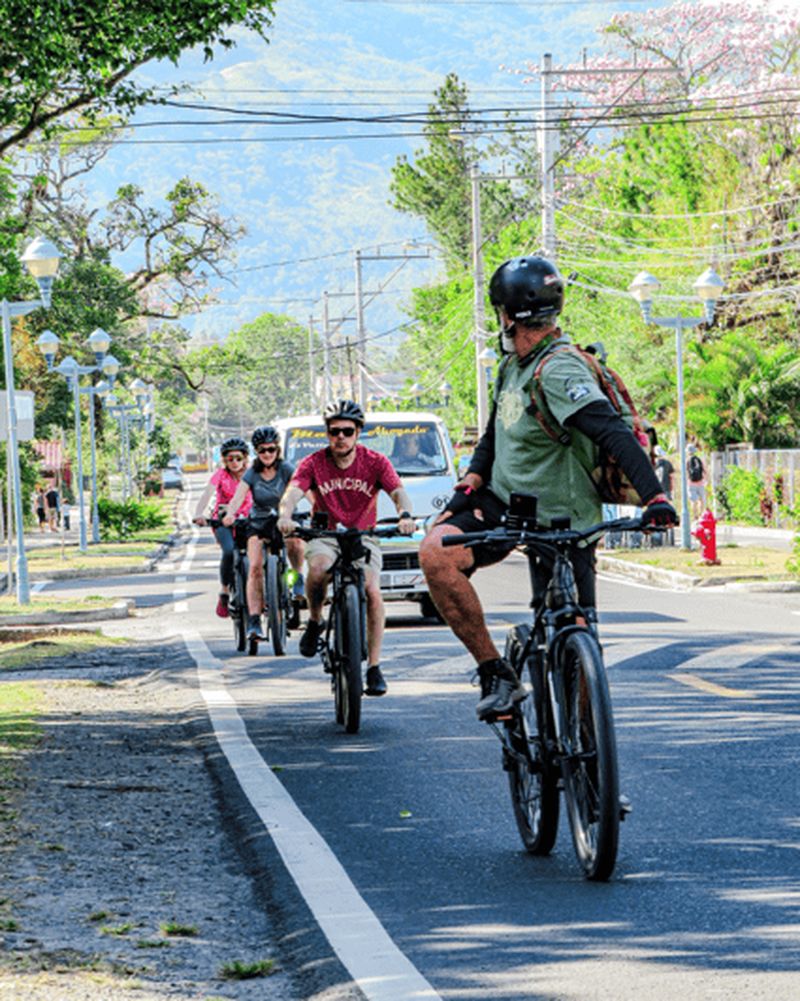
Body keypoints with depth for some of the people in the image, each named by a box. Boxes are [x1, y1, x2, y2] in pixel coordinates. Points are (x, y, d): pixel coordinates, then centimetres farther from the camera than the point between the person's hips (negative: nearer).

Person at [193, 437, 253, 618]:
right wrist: (199, 514, -40)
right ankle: (224, 591, -12)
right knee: (229, 551, -30)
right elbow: (207, 493, -21)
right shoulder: (221, 474, -7)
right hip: (223, 521, -2)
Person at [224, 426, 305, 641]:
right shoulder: (252, 474, -5)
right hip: (258, 524, 1)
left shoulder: (286, 469, -7)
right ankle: (253, 621, -20)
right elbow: (238, 496, -19)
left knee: (295, 541, -36)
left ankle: (298, 580, -8)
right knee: (255, 567, -18)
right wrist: (230, 515, -39)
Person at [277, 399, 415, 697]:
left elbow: (398, 491, -18)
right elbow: (292, 493, -20)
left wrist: (405, 515, -41)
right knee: (319, 569, -36)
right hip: (325, 536, 0)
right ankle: (314, 622, -7)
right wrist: (285, 515, -44)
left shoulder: (375, 463, -5)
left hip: (363, 536, 0)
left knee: (372, 591, -24)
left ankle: (374, 667, -14)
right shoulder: (314, 464, -6)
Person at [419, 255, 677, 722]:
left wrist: (654, 495, -44)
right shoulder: (512, 366, 9)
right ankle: (494, 672, -16)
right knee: (436, 552, -20)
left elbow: (615, 433, -32)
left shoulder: (559, 373, -20)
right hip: (503, 505, 7)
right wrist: (470, 483, 4)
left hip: (558, 521, -7)